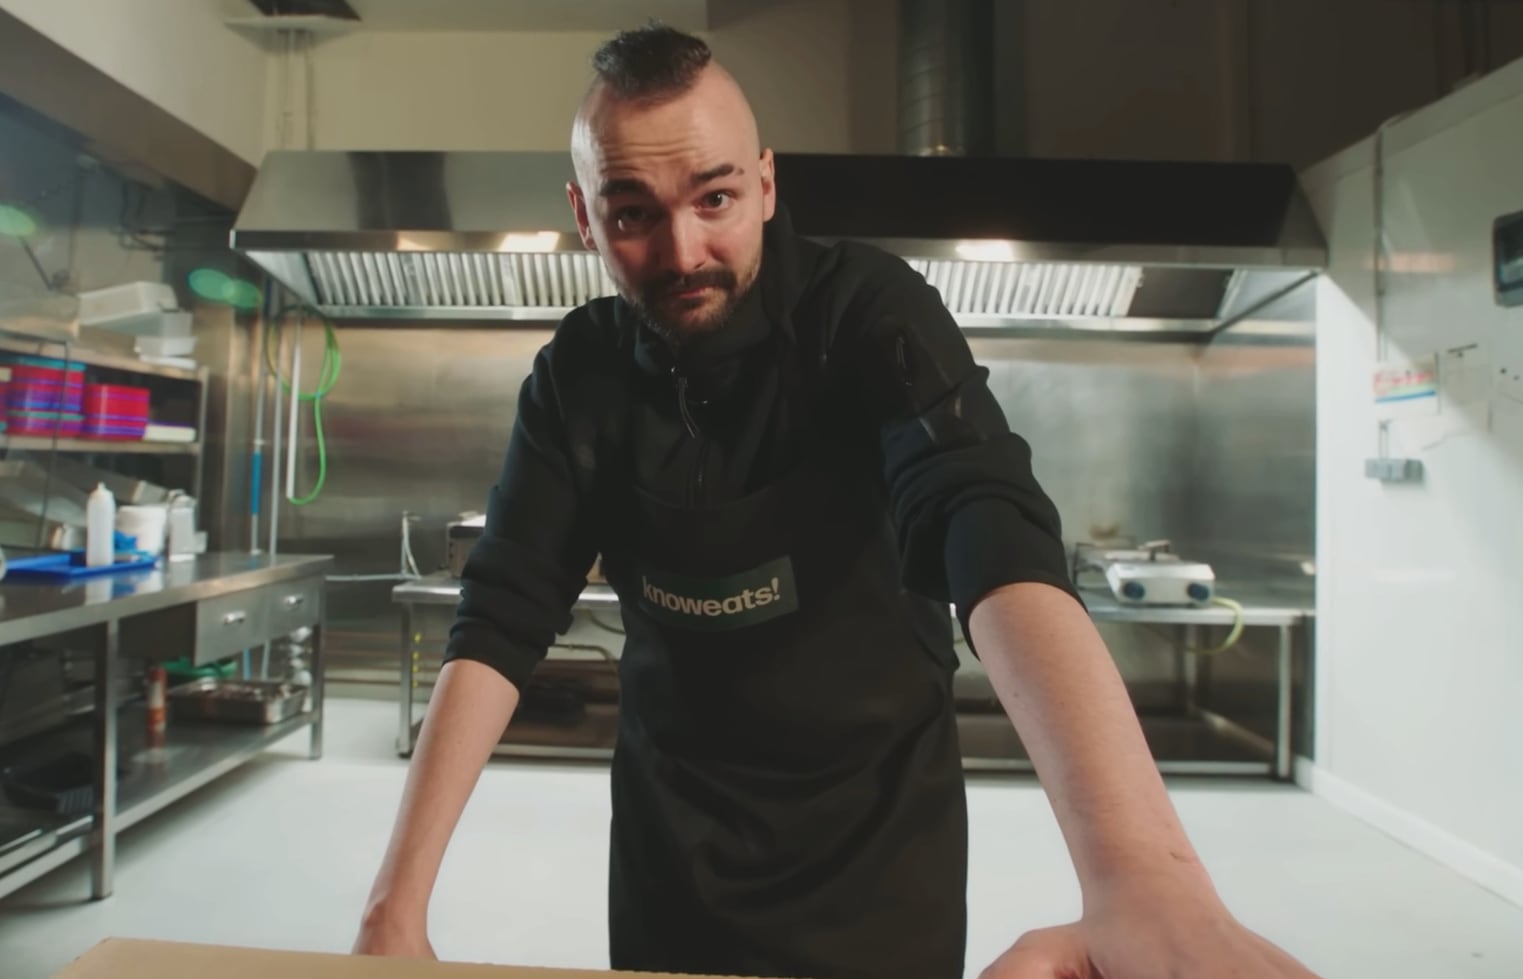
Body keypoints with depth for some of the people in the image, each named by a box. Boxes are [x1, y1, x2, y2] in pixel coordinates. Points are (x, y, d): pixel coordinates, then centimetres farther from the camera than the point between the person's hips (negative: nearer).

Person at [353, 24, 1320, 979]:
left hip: (875, 816, -2)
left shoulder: (867, 310, -19)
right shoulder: (579, 370, -9)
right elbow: (504, 620, -13)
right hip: (671, 823, 3)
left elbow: (995, 537, -35)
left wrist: (1144, 870, -49)